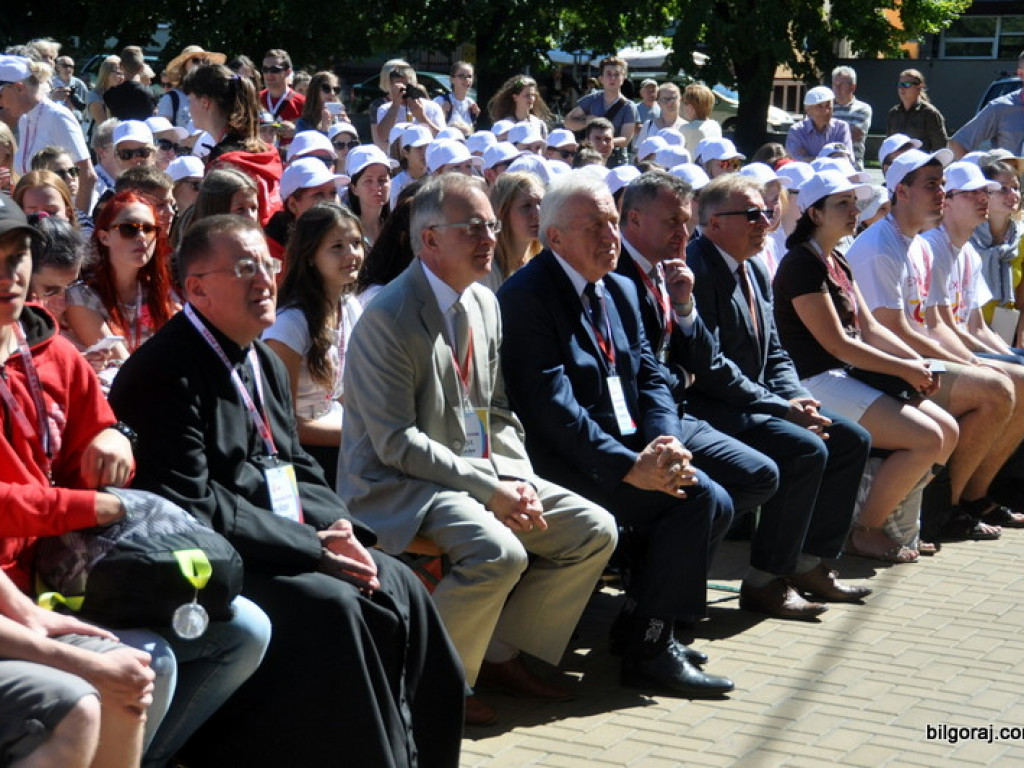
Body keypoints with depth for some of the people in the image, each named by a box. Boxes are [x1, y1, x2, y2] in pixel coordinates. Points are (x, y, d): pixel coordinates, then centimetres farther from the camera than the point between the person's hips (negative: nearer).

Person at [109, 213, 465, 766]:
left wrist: (339, 528, -4)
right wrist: (312, 547, -19)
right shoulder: (164, 372, -15)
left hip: (290, 543, 9)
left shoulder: (265, 363, 16)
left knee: (401, 591, -2)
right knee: (331, 606, -27)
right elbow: (190, 507, -21)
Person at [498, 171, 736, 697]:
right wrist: (630, 467, -25)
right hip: (562, 464, -8)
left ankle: (641, 623, 9)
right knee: (695, 497, -21)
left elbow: (650, 379, 10)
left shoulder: (620, 291, 14)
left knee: (716, 506, -7)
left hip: (630, 452, 8)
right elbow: (554, 407, -21)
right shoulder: (525, 297, -14)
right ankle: (648, 649, -11)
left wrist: (665, 446, -11)